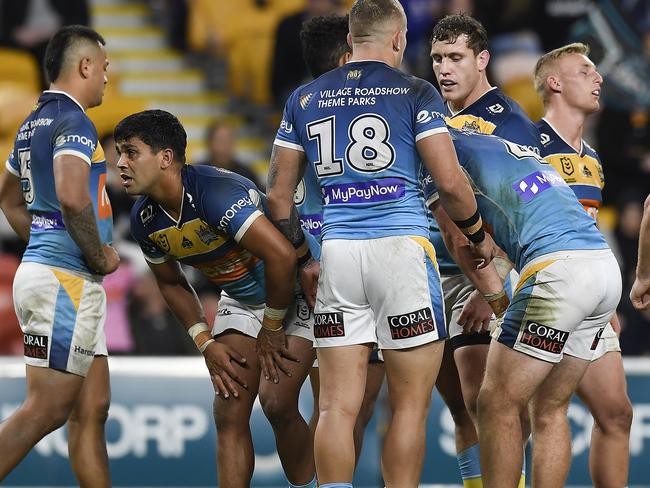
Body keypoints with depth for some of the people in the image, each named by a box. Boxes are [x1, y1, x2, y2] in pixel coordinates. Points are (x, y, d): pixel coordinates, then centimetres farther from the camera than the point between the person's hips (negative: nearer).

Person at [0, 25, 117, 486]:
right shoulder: (73, 122, -12)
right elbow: (72, 198, -28)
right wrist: (101, 257, -14)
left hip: (41, 268, 10)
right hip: (67, 279, -10)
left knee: (91, 409, 10)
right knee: (46, 409, -11)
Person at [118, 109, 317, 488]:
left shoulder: (216, 192, -32)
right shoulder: (145, 220, -8)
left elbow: (282, 256, -35)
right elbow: (172, 283, 11)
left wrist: (272, 329, -23)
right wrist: (206, 343, -1)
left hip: (296, 291, -7)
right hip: (241, 298, 7)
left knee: (277, 402, -16)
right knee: (230, 410, -4)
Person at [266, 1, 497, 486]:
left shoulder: (305, 99, 13)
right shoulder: (414, 93, 1)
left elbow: (278, 194, 14)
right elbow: (451, 182, -3)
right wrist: (479, 236, 13)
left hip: (337, 251, 3)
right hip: (403, 248, -3)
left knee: (338, 405, 3)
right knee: (410, 404, 2)